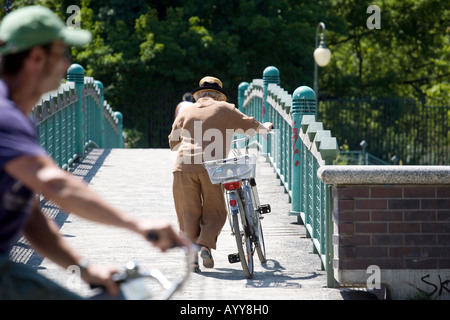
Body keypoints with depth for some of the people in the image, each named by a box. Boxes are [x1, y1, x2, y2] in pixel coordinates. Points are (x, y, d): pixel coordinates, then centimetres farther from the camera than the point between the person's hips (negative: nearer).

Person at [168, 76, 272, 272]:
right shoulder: (224, 109, 13)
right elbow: (249, 125, 17)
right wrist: (265, 128, 38)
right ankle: (206, 245, -10)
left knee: (189, 213, 8)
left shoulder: (185, 113, 19)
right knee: (214, 211, 10)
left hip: (184, 166, 2)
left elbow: (173, 143, 25)